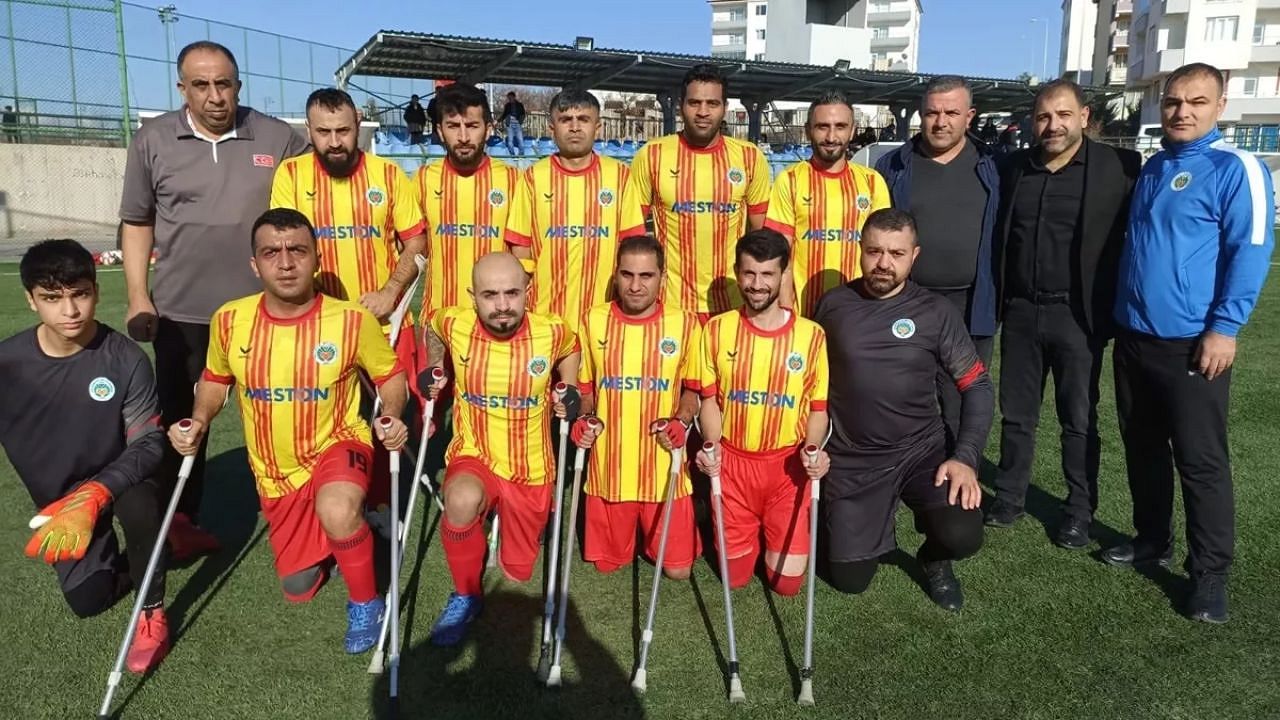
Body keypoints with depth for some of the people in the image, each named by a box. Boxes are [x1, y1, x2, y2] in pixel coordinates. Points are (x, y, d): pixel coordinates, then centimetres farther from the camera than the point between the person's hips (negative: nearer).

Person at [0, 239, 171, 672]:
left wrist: (94, 495, -39)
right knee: (88, 601, -2)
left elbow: (149, 442, -24)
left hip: (119, 479, -3)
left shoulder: (126, 359, -23)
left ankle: (151, 612, -15)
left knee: (138, 502, -37)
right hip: (58, 497, 3)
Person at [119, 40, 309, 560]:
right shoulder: (153, 141, 3)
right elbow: (137, 223, 8)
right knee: (181, 418, 12)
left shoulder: (280, 140, -1)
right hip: (180, 312, 1)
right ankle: (178, 522, 27)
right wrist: (138, 297, 1)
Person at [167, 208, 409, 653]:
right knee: (299, 588, 12)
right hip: (276, 472, 4)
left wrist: (392, 418, -22)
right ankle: (330, 539, 45)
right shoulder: (230, 320, -12)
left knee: (338, 511, -39)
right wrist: (199, 421, -10)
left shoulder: (353, 320, -20)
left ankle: (365, 603, -10)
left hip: (337, 446, -4)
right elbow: (215, 379, 8)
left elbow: (390, 374, -3)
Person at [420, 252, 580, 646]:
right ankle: (466, 595, -10)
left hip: (531, 470, 1)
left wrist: (568, 390, 0)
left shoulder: (552, 332, -14)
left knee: (517, 573, 11)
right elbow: (431, 325, 13)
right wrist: (437, 371, 7)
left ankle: (512, 517, 45)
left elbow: (571, 348, 11)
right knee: (462, 499, -38)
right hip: (473, 457, -1)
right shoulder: (454, 324, -14)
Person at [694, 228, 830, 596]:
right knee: (735, 575, 7)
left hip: (787, 464, -1)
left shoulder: (811, 334, -7)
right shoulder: (718, 328, -3)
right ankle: (752, 530, 39)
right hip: (733, 461, 1)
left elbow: (818, 408, 0)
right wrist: (711, 446, -14)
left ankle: (771, 529, 33)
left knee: (786, 580, 2)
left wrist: (813, 449, -19)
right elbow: (710, 398, 3)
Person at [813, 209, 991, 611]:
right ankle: (878, 523, 36)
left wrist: (966, 457, -15)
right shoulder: (833, 305, -3)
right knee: (849, 580, 3)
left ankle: (933, 558, 14)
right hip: (852, 460, 1)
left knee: (962, 536, -25)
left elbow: (977, 387, -3)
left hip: (921, 451, 0)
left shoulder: (936, 312, -5)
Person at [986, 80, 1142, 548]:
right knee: (1016, 414, 13)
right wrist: (998, 298, 7)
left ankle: (1080, 510, 22)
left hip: (1077, 315, -3)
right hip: (1021, 311, 4)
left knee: (1079, 419, 8)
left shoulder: (1118, 167, -6)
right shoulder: (1015, 168, 6)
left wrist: (1112, 308, -9)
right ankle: (1009, 497, 27)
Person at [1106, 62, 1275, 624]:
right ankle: (1151, 540, 31)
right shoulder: (1152, 168, 14)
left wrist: (1224, 328, -19)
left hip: (1192, 343, -7)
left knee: (1201, 462, -1)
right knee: (1143, 448, 16)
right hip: (1133, 337, 7)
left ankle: (1210, 574, 10)